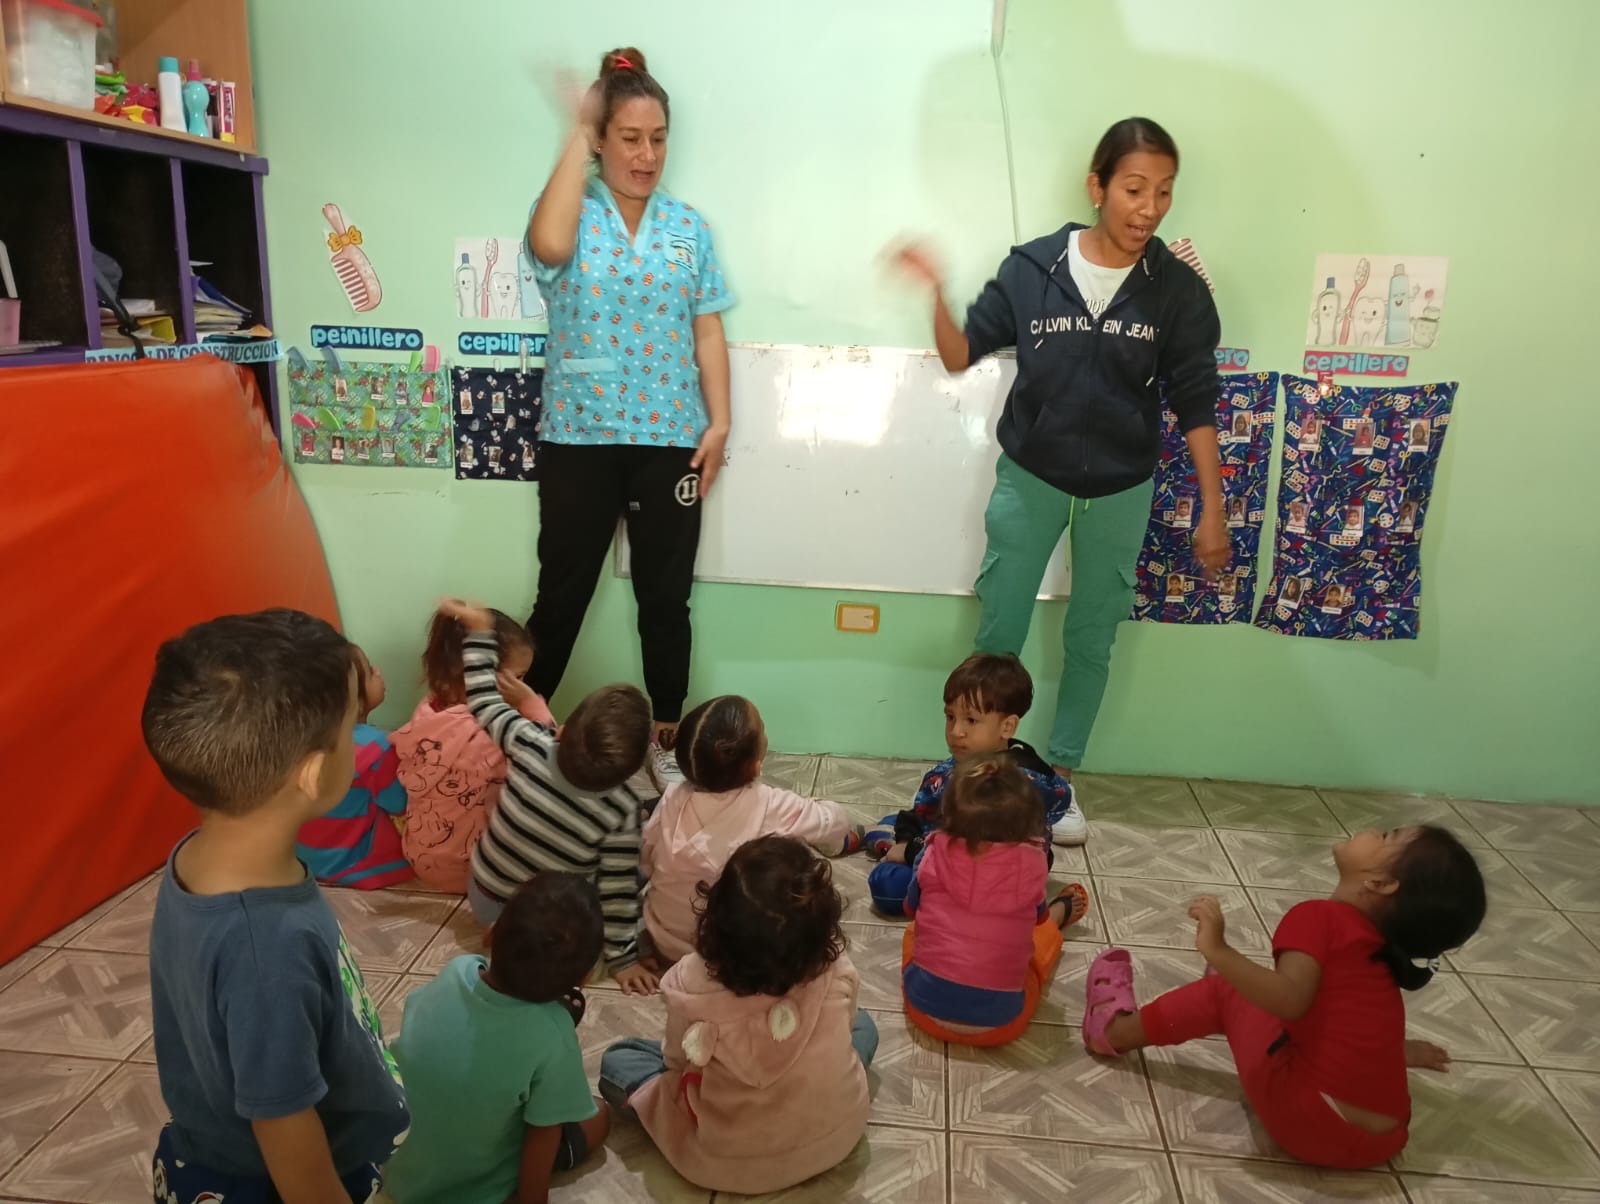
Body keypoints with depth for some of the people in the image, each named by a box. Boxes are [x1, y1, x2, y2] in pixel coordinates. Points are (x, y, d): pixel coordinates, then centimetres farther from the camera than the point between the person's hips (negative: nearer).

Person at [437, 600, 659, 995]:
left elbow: (484, 700, -11)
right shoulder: (622, 811, -31)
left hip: (483, 899, 3)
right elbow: (617, 890, -23)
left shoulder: (531, 749, -27)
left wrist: (479, 630, -4)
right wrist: (622, 958, -9)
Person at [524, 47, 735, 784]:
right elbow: (548, 247, -24)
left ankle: (667, 739, 22)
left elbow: (708, 333, 6)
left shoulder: (689, 227, 8)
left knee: (665, 597, 9)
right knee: (563, 592, 7)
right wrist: (577, 138, -14)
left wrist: (718, 422, -4)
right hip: (579, 437, -2)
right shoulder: (571, 214, 1)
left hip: (669, 438, 2)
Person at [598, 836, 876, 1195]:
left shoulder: (691, 984, -28)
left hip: (726, 1161, -1)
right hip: (835, 1139, 2)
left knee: (616, 1060, 16)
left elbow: (677, 1060, -9)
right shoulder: (837, 972, -23)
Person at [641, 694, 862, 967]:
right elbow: (834, 821, -6)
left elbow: (644, 862, -2)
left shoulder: (672, 800, -15)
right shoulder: (771, 806, -23)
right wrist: (812, 808, 17)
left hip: (664, 942, 4)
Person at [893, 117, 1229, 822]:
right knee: (998, 634, 7)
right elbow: (962, 356, -2)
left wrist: (1212, 513, -3)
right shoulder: (1031, 268, -10)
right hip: (1029, 480, 0)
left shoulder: (1177, 290, -9)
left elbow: (1196, 407, -3)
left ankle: (1061, 774, 30)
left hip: (1120, 493, 1)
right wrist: (936, 297, -20)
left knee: (1091, 640, 13)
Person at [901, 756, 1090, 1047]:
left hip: (925, 1006, 1)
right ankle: (1060, 913, 56)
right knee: (1046, 930, 25)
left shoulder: (935, 855, -8)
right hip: (999, 1022, -1)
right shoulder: (1032, 863, -10)